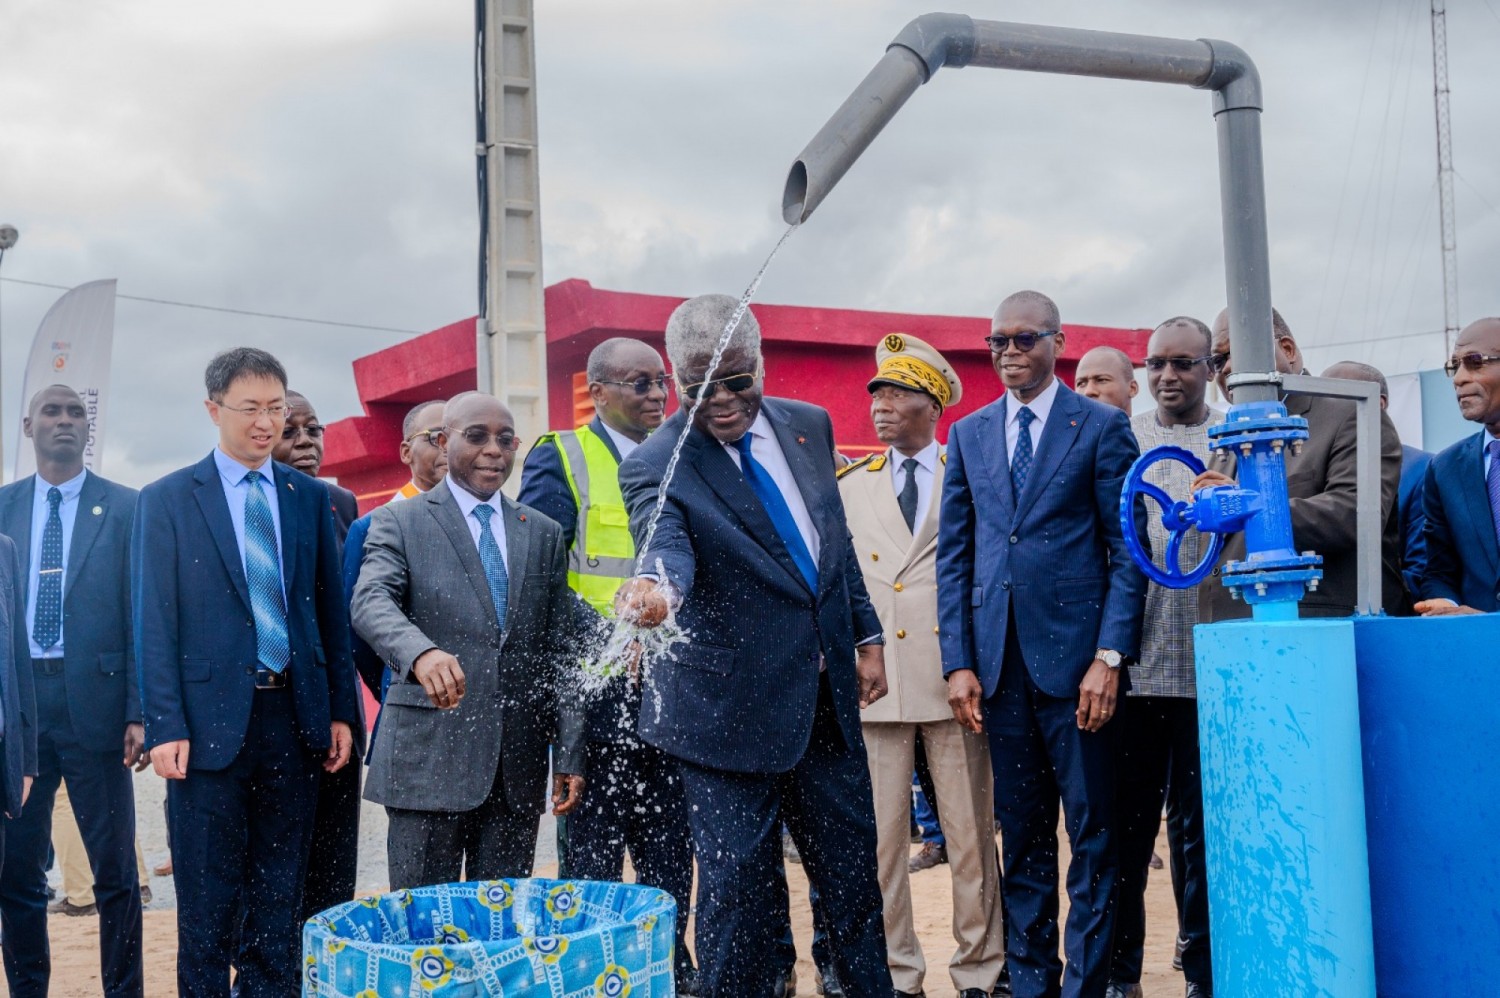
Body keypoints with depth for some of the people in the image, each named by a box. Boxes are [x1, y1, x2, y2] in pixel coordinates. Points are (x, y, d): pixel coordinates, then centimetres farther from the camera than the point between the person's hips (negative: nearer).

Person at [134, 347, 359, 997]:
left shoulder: (310, 497, 8)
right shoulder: (166, 500, 0)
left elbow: (331, 609, 10)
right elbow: (154, 623, -3)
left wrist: (342, 710, 5)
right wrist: (165, 727, -10)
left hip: (295, 717, 3)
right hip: (211, 718, -3)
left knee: (280, 894, 11)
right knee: (208, 899, 6)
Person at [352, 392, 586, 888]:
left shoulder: (544, 534, 13)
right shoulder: (398, 523, 3)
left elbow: (559, 652, 12)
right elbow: (370, 602, -16)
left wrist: (569, 753, 5)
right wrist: (421, 653, -37)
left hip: (518, 767, 3)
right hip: (428, 760, -3)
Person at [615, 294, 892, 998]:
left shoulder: (808, 425, 5)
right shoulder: (656, 465, -12)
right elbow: (668, 546, -31)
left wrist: (867, 635, 14)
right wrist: (661, 588, -53)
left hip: (828, 698, 5)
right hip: (733, 707, -5)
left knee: (851, 871, 17)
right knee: (738, 886, 1)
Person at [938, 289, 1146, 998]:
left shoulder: (1102, 426, 1)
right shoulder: (969, 435, 12)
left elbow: (1127, 551, -3)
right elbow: (953, 556, 11)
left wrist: (1109, 656, -11)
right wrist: (958, 662, 3)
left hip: (1075, 655, -3)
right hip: (1000, 660, 4)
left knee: (1092, 833, 2)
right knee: (1022, 834, 11)